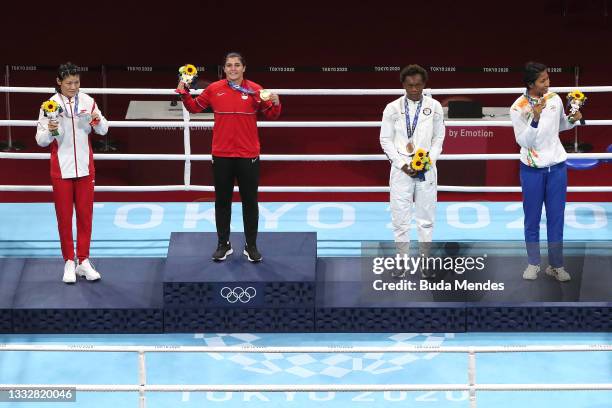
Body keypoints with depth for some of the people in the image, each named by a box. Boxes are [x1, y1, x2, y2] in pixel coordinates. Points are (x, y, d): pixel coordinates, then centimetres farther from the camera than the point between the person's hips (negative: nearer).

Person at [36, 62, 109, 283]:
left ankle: (83, 261, 18)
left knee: (85, 215, 8)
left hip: (85, 167, 2)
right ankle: (69, 263, 15)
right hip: (61, 169, -2)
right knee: (64, 216, 6)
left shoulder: (87, 101, -2)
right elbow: (41, 141, -7)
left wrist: (98, 120, -19)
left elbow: (103, 130, 2)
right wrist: (49, 130, -27)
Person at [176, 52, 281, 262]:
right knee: (222, 201, 10)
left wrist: (275, 104, -19)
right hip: (222, 155, 1)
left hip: (248, 155, -1)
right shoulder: (214, 89, 1)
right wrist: (184, 93, -3)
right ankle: (224, 244, 23)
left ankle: (251, 246, 17)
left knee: (250, 201, 6)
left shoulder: (255, 89, -3)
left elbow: (271, 115, 1)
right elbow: (194, 107, 12)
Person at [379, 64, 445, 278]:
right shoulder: (393, 108, -1)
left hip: (426, 169, 1)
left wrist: (428, 161, -7)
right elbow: (386, 140, 2)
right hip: (401, 169, 0)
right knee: (400, 218, 1)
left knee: (426, 218, 4)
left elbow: (439, 138, 7)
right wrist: (402, 164, -9)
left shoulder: (435, 107, 2)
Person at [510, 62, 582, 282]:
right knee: (532, 218, 7)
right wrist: (535, 118, -28)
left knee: (556, 218, 6)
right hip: (532, 169, -3)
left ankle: (556, 265, 15)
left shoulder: (555, 99, -1)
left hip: (557, 167, 3)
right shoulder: (518, 108, -12)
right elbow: (523, 141, -15)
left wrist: (573, 120, -4)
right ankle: (533, 264, 20)